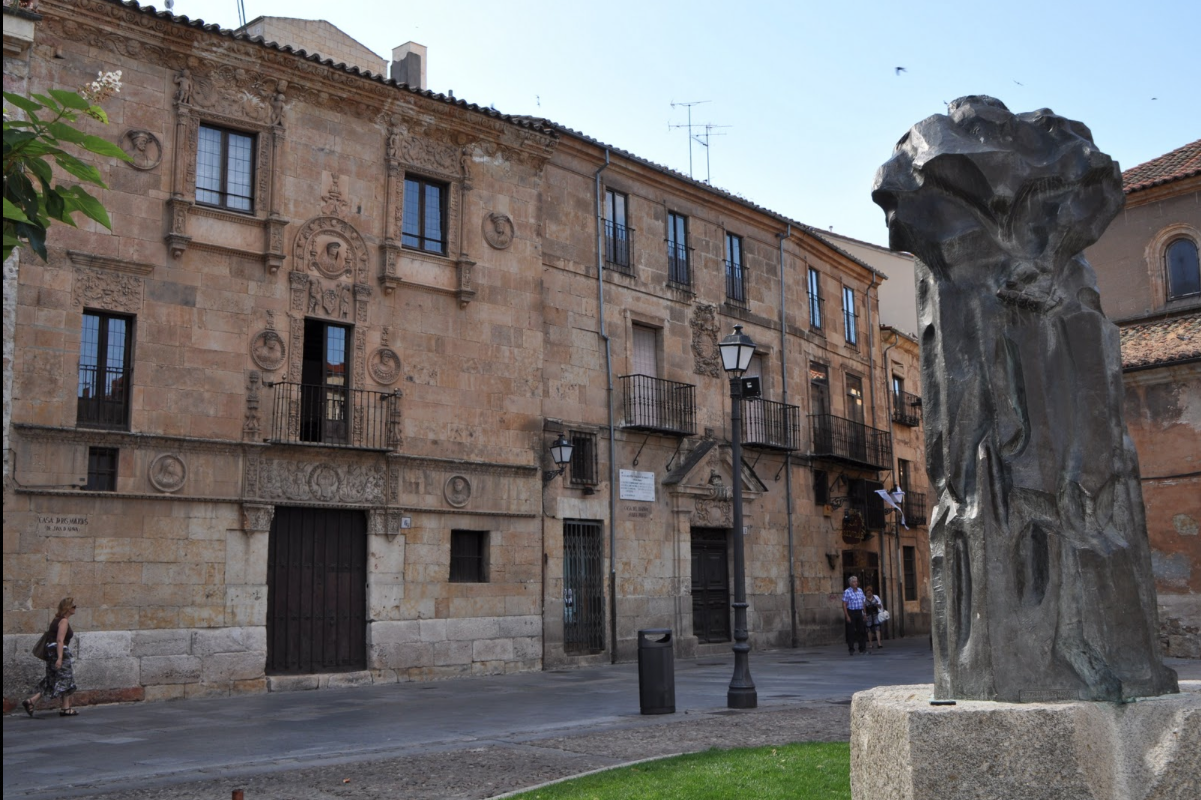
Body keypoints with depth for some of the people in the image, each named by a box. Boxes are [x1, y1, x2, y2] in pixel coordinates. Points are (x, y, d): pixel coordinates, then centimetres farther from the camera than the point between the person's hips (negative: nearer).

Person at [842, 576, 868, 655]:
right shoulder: (847, 592, -8)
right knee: (851, 632, -2)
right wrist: (847, 616, -15)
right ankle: (851, 650, 5)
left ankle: (862, 649, 12)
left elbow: (863, 601, 18)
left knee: (861, 630, 5)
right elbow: (844, 605, -11)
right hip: (851, 613, -6)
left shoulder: (860, 590, 11)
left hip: (859, 612, 6)